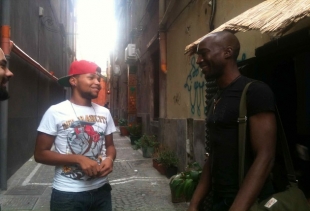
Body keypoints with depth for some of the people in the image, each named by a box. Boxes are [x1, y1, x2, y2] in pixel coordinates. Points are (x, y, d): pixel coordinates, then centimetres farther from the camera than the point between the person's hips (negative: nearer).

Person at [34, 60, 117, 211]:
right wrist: (79, 159, -20)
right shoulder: (56, 112, -11)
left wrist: (110, 158, -10)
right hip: (68, 194, -4)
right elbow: (40, 154, -9)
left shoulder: (104, 113, 3)